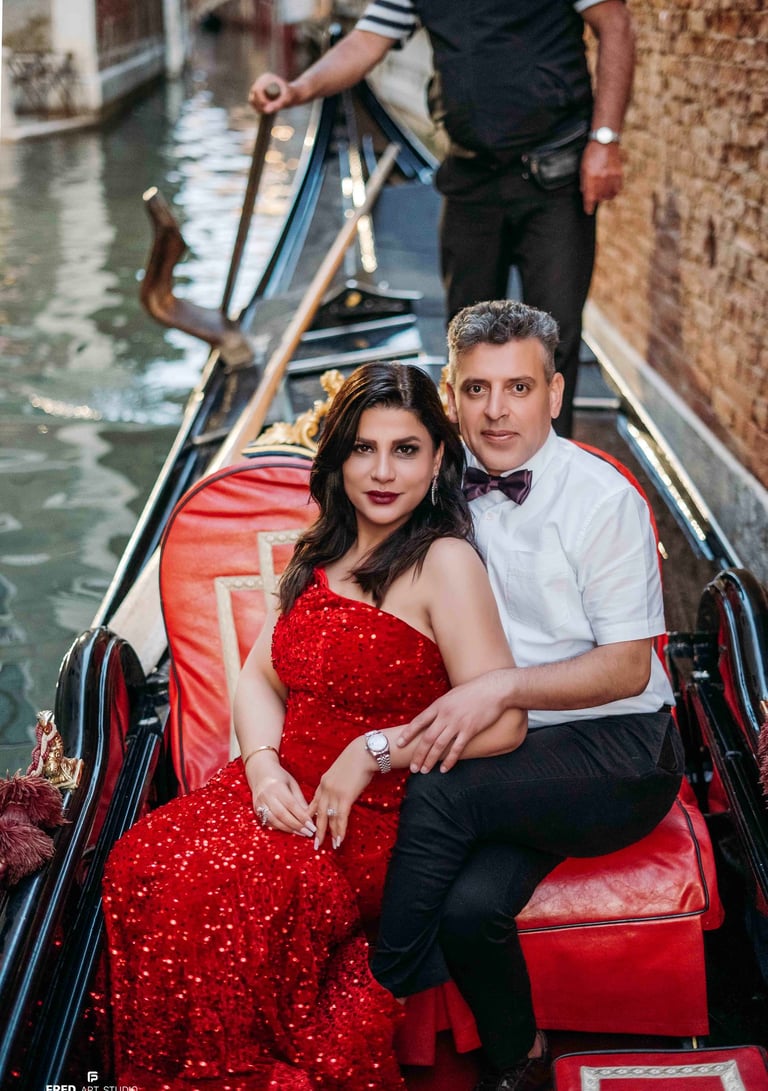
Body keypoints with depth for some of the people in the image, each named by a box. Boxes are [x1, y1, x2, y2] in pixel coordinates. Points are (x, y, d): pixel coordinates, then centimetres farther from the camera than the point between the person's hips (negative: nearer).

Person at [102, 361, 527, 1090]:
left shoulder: (445, 562, -12)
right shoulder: (322, 555, 13)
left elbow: (501, 723, -20)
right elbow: (260, 677, 11)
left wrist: (371, 751, -18)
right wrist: (263, 764, -8)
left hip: (380, 815, -6)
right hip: (287, 791, 6)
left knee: (219, 887, -28)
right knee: (142, 859, -18)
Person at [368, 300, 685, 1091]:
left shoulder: (603, 500, -7)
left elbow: (628, 668, -9)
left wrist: (504, 686, -24)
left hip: (617, 752, -4)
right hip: (504, 759, 4)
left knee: (439, 791, -29)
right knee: (473, 902, -27)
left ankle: (384, 1002, -8)